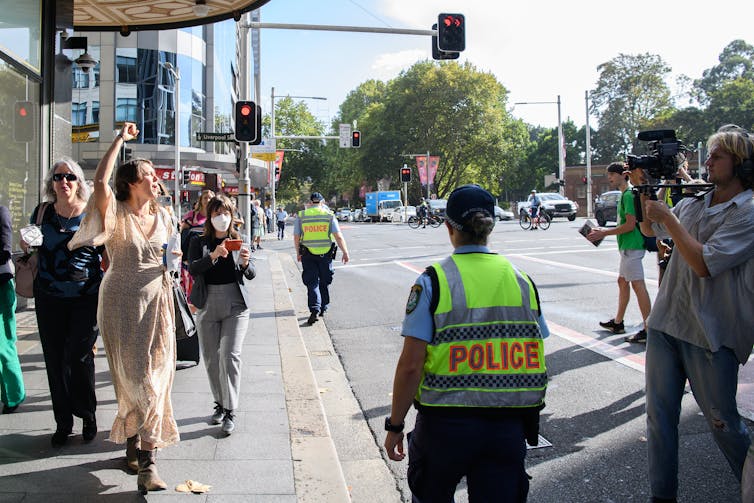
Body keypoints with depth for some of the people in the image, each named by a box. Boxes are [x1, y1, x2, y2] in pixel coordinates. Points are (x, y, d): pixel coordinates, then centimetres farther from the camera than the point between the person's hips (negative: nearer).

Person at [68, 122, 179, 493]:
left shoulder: (162, 216, 9)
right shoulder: (115, 213, -5)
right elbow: (100, 181, -25)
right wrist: (120, 139, -19)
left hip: (157, 301, 4)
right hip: (123, 303, -4)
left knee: (155, 376, 2)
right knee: (135, 376, -4)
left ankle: (144, 459, 10)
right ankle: (144, 456, 10)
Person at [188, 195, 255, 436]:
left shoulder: (239, 240, 5)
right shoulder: (199, 242, 4)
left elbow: (251, 275, 1)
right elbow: (193, 269, -12)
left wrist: (245, 263, -22)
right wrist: (213, 255, -28)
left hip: (235, 304, -2)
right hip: (208, 305, 2)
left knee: (230, 355, -11)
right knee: (211, 359, 9)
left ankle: (230, 410, -4)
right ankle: (219, 403, 26)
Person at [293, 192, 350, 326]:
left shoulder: (301, 216, 0)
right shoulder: (329, 215, -2)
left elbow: (296, 237, 2)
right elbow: (338, 236, -6)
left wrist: (298, 253, 16)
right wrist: (345, 253, 1)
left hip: (308, 254, 0)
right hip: (326, 254, 0)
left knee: (312, 283, 2)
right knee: (324, 282, 16)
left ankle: (315, 309, -16)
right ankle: (323, 308, 26)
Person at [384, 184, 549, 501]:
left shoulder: (433, 281, -10)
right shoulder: (521, 280, 2)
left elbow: (410, 365, -14)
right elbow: (537, 360, 7)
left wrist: (395, 425, -3)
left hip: (446, 423, -3)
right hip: (509, 427, 3)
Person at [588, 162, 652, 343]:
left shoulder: (629, 194, -14)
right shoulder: (625, 194, 18)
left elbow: (630, 225, -20)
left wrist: (604, 233, -15)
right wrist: (604, 230, 14)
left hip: (631, 247, -11)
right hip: (627, 246, 11)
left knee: (638, 285, -11)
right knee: (622, 281, 17)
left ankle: (648, 330, -10)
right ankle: (618, 323, 29)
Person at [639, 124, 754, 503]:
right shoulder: (693, 203, 10)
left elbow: (703, 263, -20)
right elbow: (649, 230, 27)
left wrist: (668, 217, -14)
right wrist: (646, 194, 9)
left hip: (711, 336, -6)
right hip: (665, 325, 6)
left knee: (722, 422, 6)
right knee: (659, 414, 9)